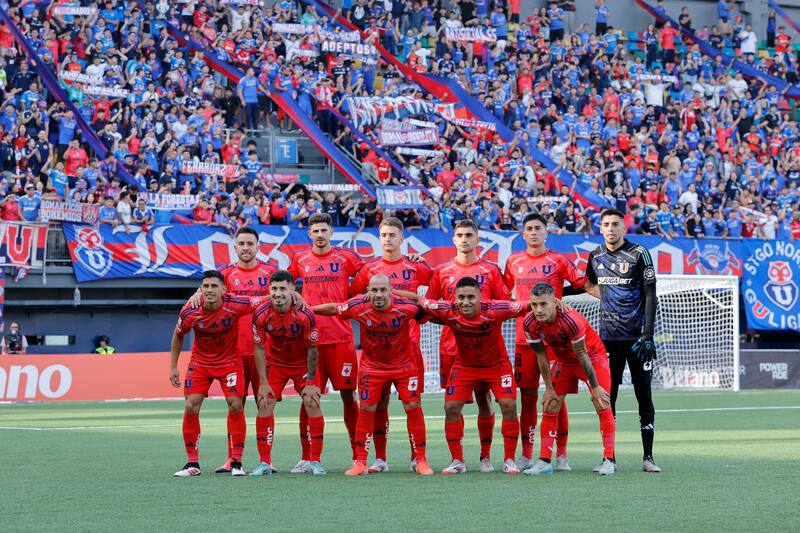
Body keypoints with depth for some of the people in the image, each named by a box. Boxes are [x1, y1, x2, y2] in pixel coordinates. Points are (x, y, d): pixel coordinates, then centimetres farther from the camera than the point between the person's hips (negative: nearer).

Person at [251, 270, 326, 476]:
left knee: (312, 404, -12)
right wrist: (263, 383, -12)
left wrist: (310, 382, -13)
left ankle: (314, 461, -1)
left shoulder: (305, 315, -28)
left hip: (303, 364, -1)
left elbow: (312, 349, -16)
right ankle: (264, 462, -2)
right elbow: (259, 348, -11)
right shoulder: (261, 315, -23)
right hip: (275, 362, 1)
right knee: (264, 404, -9)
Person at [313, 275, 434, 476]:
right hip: (372, 365, 1)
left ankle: (420, 460, 8)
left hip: (404, 364, -1)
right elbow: (333, 308, -3)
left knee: (413, 408, -4)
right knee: (366, 410, -2)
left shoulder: (406, 307, -24)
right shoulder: (359, 307, -20)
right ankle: (360, 462, 8)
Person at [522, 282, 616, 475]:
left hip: (592, 355, -5)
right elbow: (541, 356, -8)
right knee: (550, 406, -1)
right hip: (563, 361, 5)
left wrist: (595, 387, -19)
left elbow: (582, 356, -27)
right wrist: (549, 388, -4)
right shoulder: (530, 323, -22)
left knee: (602, 403, -14)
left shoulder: (570, 319, -37)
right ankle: (544, 462, 3)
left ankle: (609, 460, -10)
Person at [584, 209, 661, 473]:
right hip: (608, 338, 4)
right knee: (606, 396, 2)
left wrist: (648, 335, -14)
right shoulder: (596, 256, 8)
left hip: (637, 337, -4)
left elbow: (650, 295, -8)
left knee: (644, 396, 0)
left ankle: (648, 457, 5)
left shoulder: (639, 254, -6)